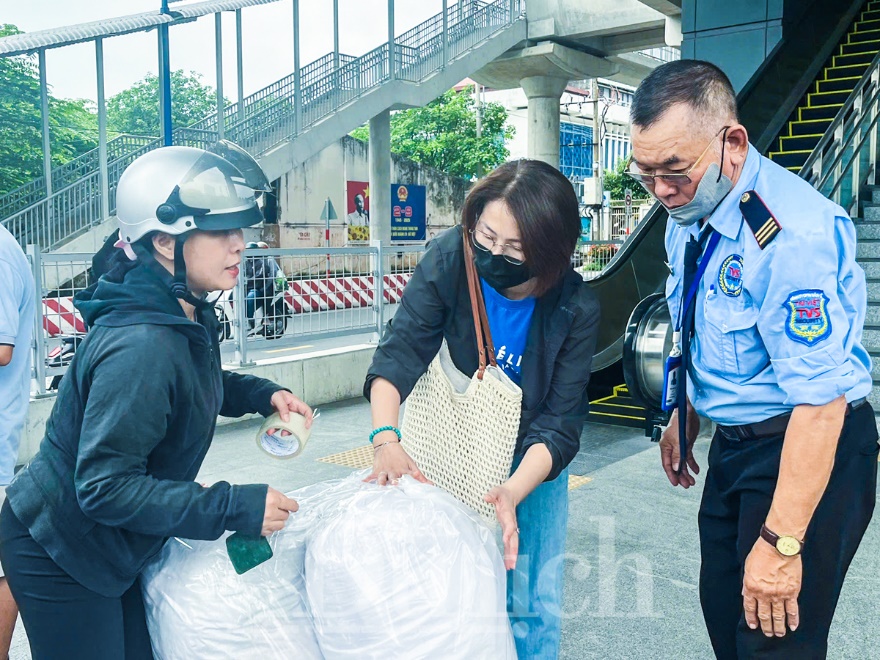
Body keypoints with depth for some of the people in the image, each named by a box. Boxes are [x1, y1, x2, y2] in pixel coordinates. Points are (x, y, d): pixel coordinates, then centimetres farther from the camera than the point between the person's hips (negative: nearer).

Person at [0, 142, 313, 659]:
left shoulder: (187, 319, -4)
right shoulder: (141, 346, -33)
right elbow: (106, 487, -31)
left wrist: (262, 394, -2)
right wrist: (236, 508, -30)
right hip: (57, 558, -8)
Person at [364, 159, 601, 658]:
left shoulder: (577, 309, -25)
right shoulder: (449, 259, -22)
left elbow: (559, 425, -24)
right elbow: (400, 352, -25)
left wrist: (513, 493, -39)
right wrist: (387, 437, -40)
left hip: (534, 460, -1)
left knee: (531, 603, 4)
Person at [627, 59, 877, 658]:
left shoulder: (795, 232, -27)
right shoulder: (688, 214, 0)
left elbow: (821, 400, -29)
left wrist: (782, 541, -26)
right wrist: (683, 420, 22)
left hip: (812, 450, -8)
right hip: (734, 445, 8)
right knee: (723, 611, 17)